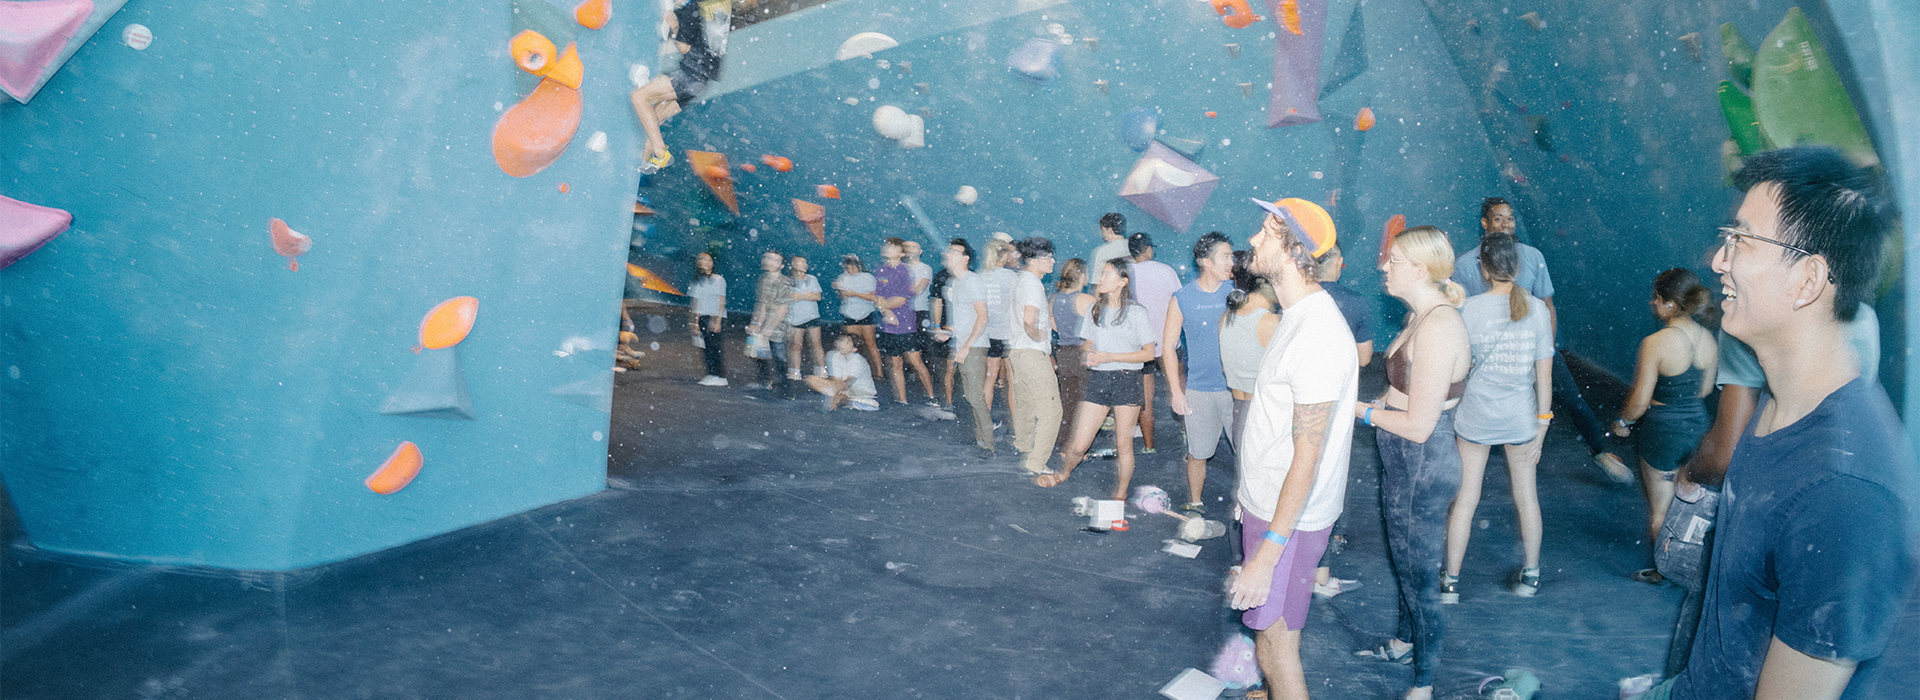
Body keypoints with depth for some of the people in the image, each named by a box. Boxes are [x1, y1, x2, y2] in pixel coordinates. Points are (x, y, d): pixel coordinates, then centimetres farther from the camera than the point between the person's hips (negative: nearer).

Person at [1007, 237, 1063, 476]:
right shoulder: (1033, 285, -19)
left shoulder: (1019, 281, 12)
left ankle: (1022, 445, 46)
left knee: (1026, 402, 27)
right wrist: (1037, 336, -16)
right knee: (1050, 409, -8)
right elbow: (1029, 321, -33)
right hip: (1033, 354, -10)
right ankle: (1036, 464, -9)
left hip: (1017, 349, 10)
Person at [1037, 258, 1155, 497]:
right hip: (1098, 379, 3)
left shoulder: (1137, 312, -2)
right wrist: (1088, 357, -3)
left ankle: (1120, 496, 20)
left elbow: (1149, 353, -5)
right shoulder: (1094, 309, 11)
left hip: (1127, 379, -3)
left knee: (1124, 444, 2)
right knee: (1079, 444, 1)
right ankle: (1064, 473, 32)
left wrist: (1111, 356, -13)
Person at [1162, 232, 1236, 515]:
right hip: (1198, 390, 0)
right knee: (1198, 454, 9)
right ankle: (1195, 503, 29)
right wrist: (1176, 390, -1)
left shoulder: (1237, 292, 1)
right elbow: (1168, 346, 3)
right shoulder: (1182, 298, -1)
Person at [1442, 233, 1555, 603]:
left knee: (1465, 499, 7)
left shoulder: (1469, 308, -12)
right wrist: (1542, 425, 5)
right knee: (1526, 496, 18)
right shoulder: (1537, 308, -5)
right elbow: (1544, 374, -2)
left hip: (1474, 416, -2)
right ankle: (1530, 576, 32)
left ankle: (1450, 583, 14)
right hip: (1520, 417, 2)